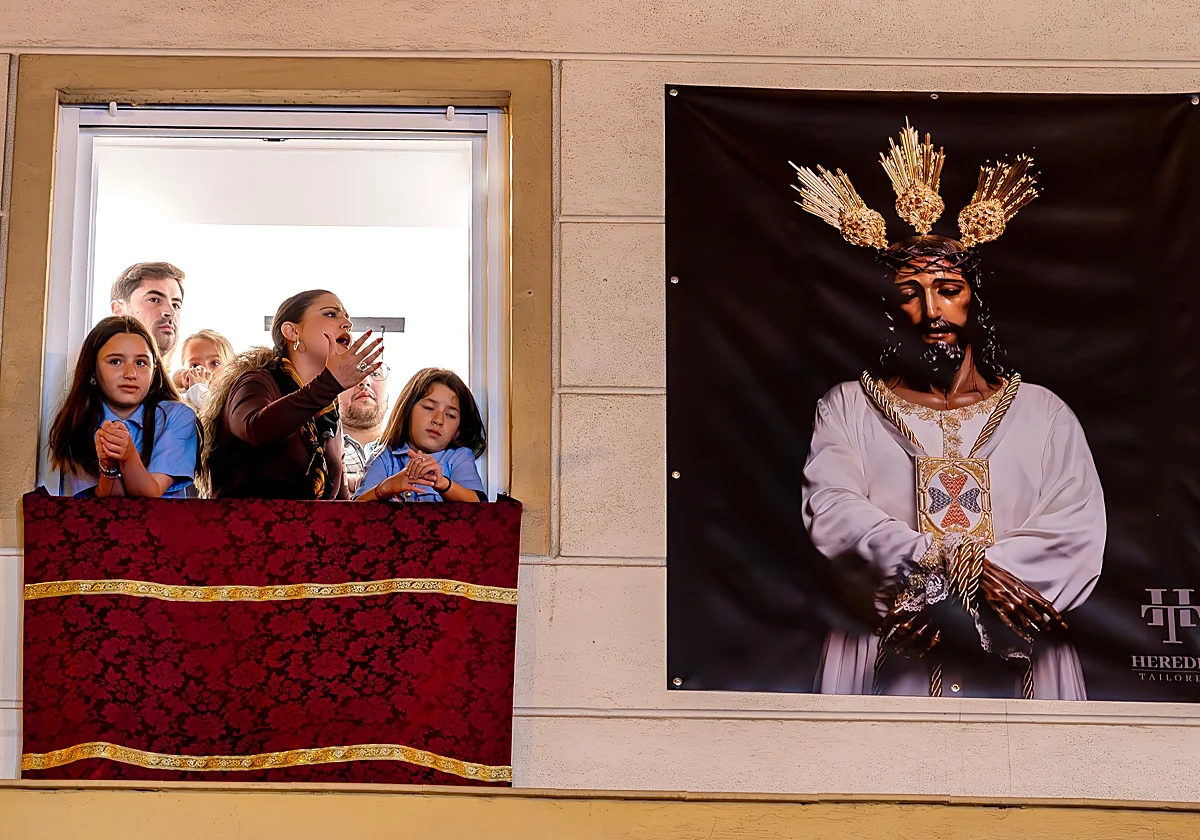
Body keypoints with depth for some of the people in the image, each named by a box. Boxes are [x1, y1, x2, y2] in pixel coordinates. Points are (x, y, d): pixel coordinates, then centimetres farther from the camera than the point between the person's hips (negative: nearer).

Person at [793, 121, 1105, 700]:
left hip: (1015, 670, 1)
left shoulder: (1043, 414, 9)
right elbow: (831, 512, -9)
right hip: (885, 669, -1)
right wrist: (968, 569, -20)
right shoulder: (847, 408, 8)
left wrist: (942, 591, -17)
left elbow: (1080, 534, -4)